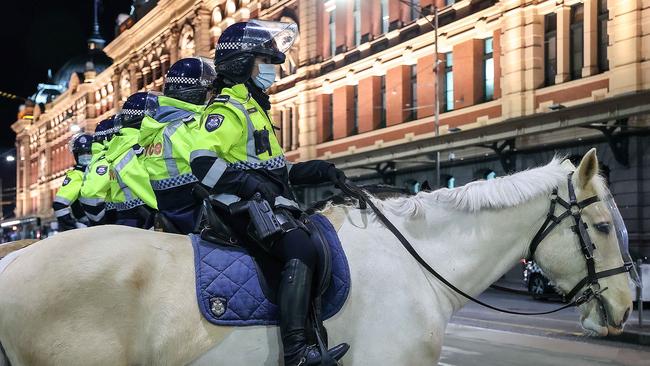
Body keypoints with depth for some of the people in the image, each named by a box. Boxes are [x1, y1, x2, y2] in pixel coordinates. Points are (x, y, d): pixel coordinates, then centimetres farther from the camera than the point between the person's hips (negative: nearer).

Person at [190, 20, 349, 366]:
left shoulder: (252, 107, 24)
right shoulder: (226, 108, -8)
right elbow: (203, 162, -21)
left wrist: (315, 170, 15)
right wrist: (252, 185, -28)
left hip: (268, 202, 11)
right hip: (248, 207, -11)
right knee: (300, 249, -29)